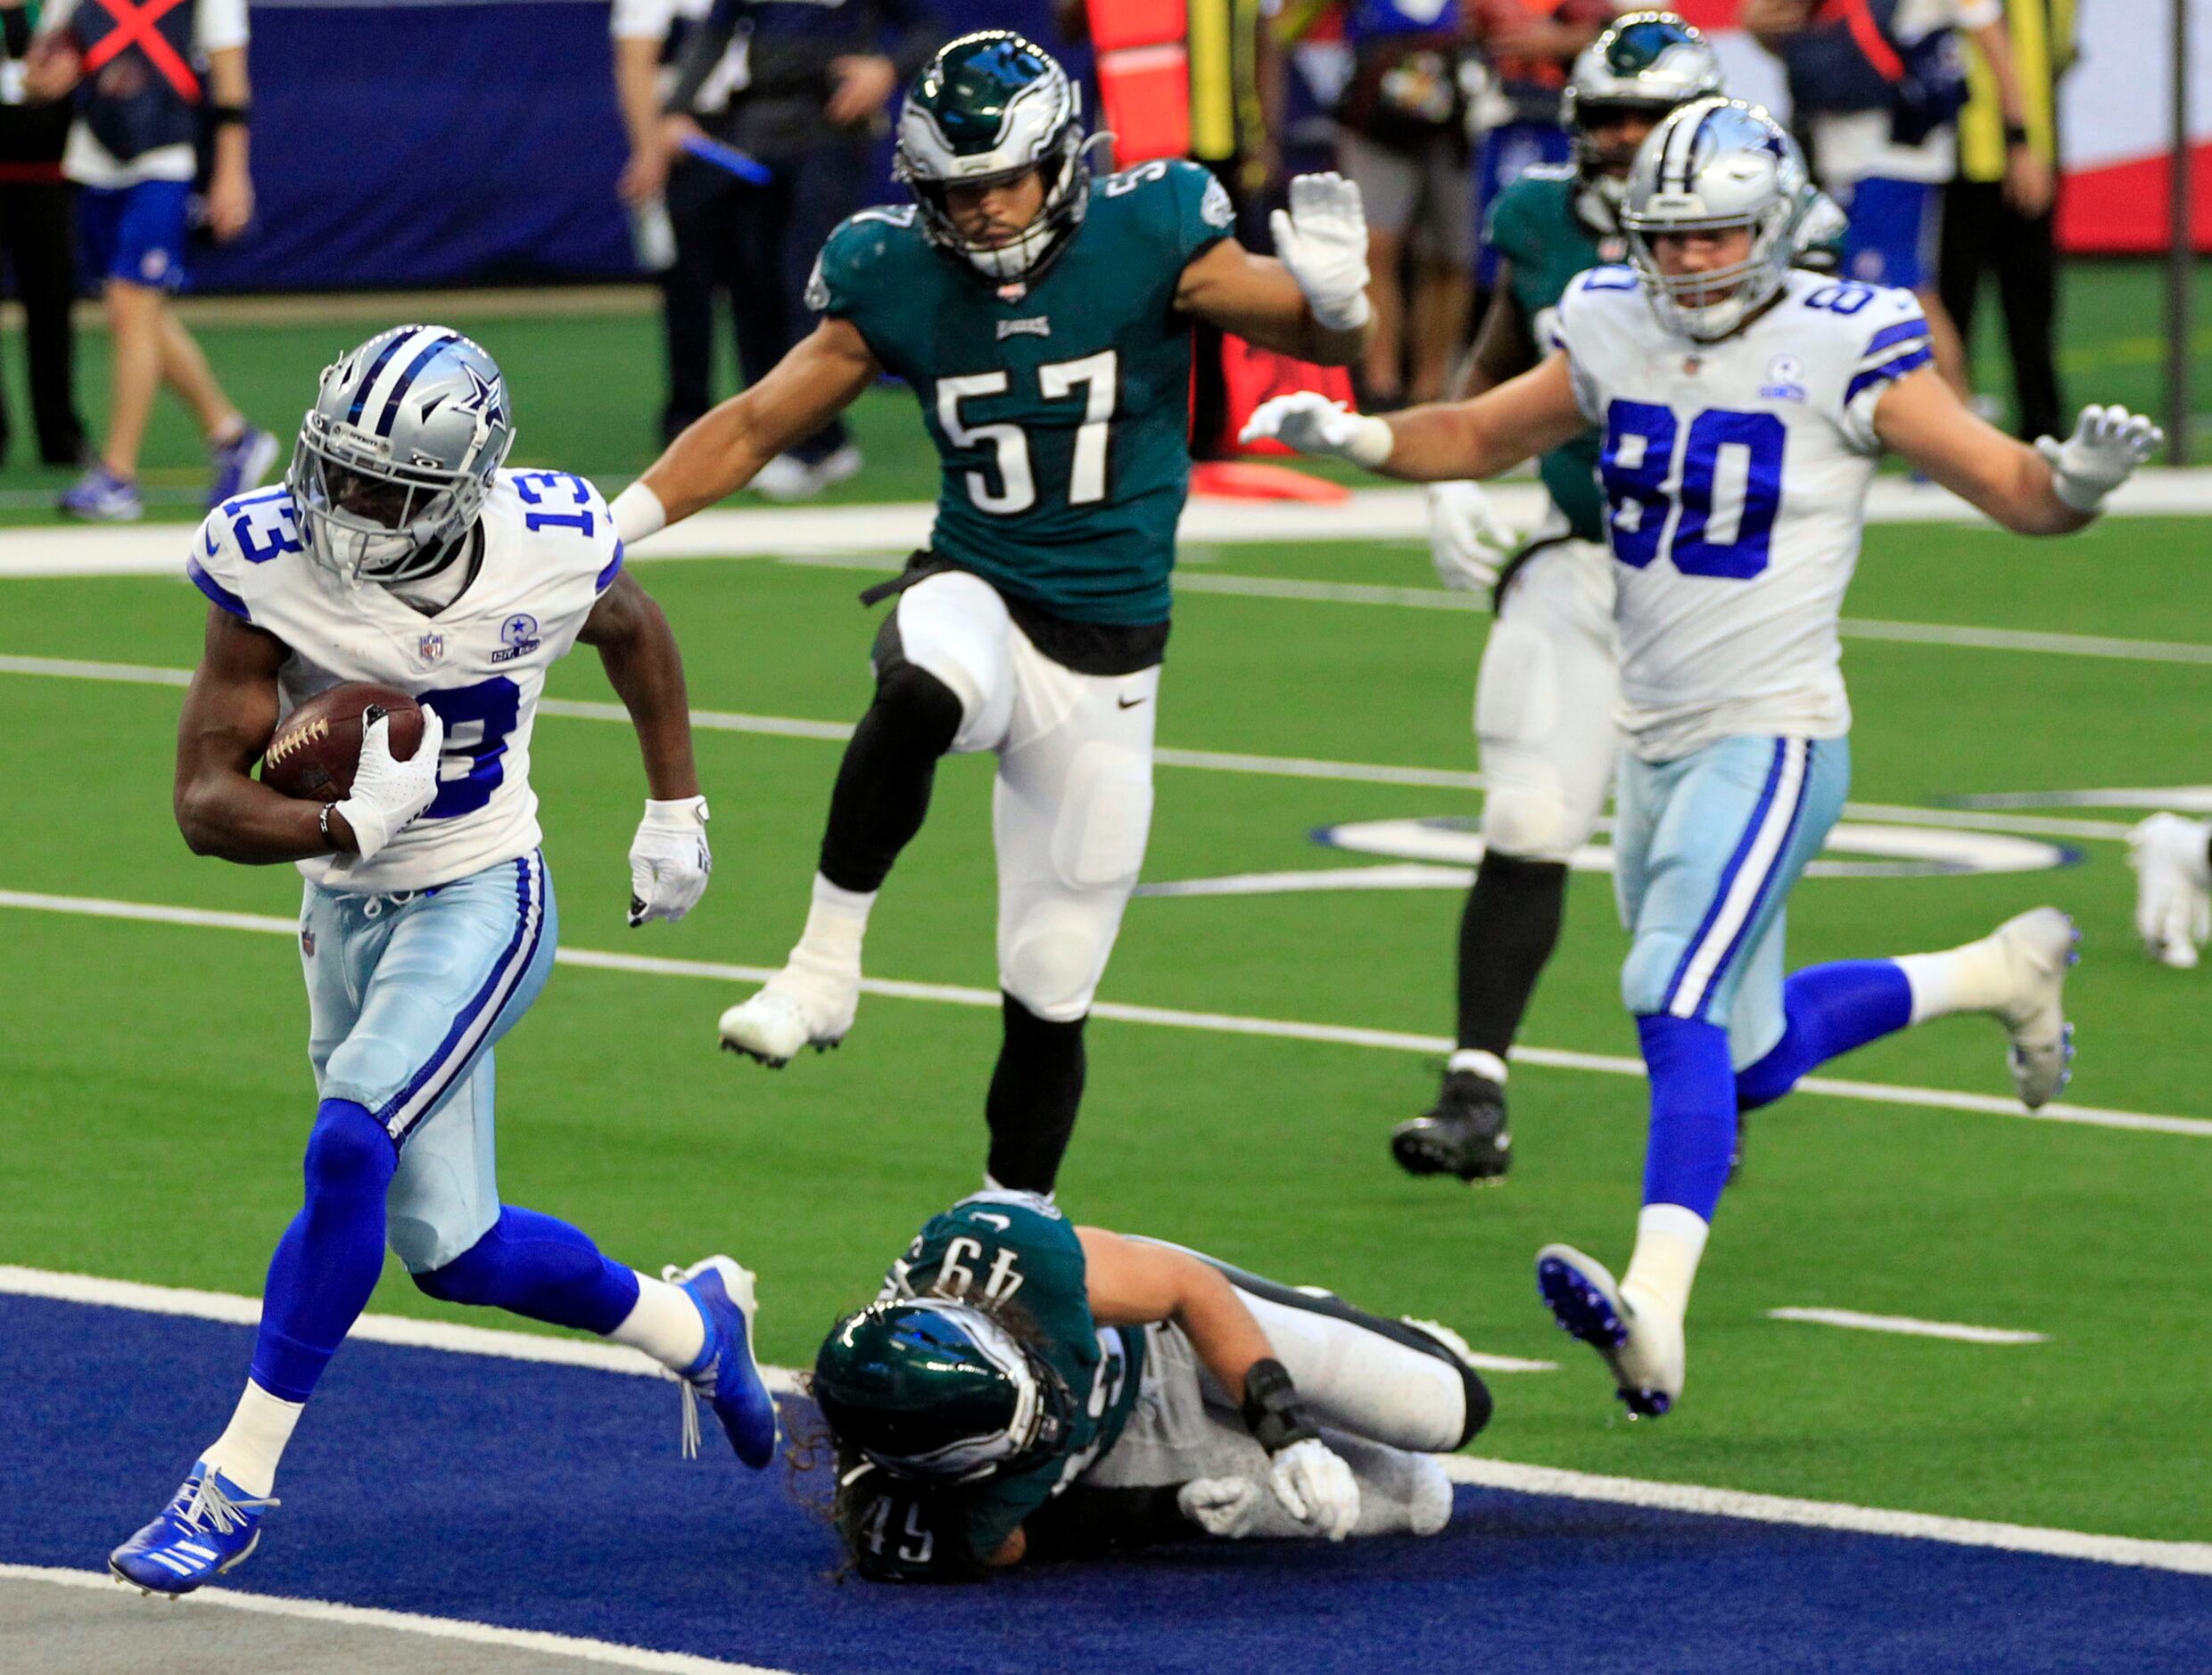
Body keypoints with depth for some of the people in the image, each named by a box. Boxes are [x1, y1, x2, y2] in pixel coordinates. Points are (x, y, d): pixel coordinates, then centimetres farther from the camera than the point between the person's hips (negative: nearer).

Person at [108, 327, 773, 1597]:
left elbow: (635, 630, 10)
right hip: (348, 911, 3)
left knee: (348, 1153, -24)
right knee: (450, 1250, 7)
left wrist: (678, 809, 13)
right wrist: (342, 826, -34)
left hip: (481, 904, -3)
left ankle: (236, 1485, -15)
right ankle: (690, 1323, 36)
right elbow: (207, 798, -17)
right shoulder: (274, 563, -18)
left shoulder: (551, 550, -16)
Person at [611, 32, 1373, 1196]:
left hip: (1107, 650, 0)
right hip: (976, 593, 0)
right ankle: (826, 966, -28)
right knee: (921, 695, -40)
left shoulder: (1146, 241, -9)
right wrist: (616, 526, -4)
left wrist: (1331, 300, -25)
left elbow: (1315, 338, -1)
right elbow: (756, 424, 6)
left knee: (1050, 994, 4)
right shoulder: (897, 282, -5)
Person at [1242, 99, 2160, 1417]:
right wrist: (1356, 437, 2)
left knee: (1679, 1008, -24)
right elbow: (1484, 438, 20)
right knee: (1747, 1063, 18)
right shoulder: (1616, 336, 5)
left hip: (1773, 739, -7)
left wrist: (2080, 480, -32)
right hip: (1659, 743, 7)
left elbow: (2018, 492, -9)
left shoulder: (1841, 350, -12)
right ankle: (1999, 975, 40)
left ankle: (1655, 1312, -32)